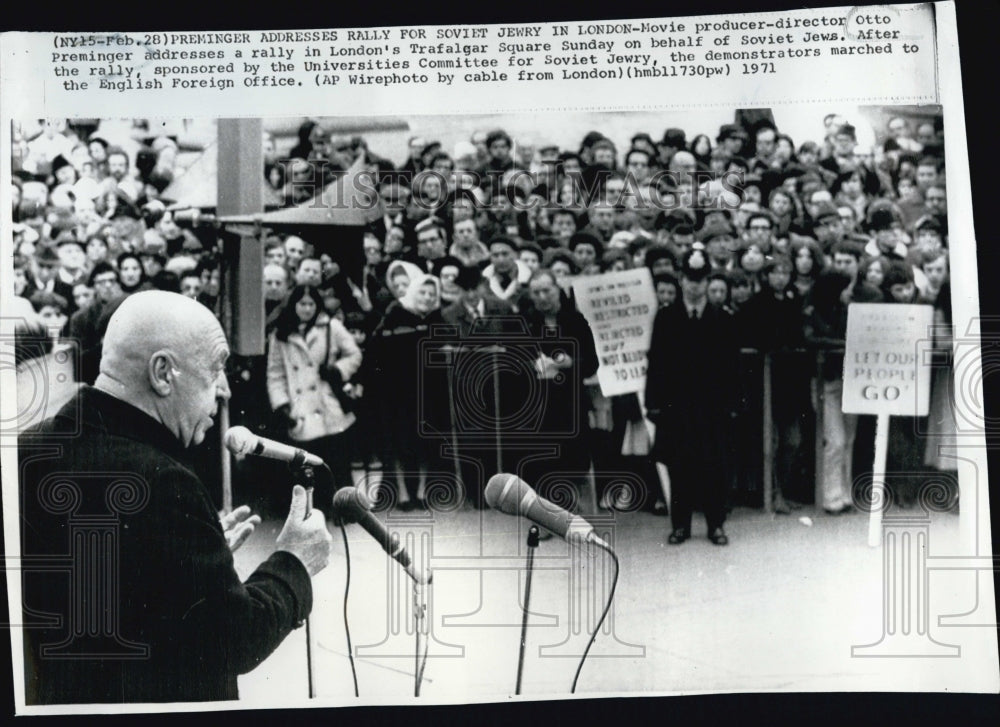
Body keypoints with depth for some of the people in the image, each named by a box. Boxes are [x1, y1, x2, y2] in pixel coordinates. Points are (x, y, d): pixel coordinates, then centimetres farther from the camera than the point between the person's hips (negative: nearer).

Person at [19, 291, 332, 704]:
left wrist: (204, 551, 9)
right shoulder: (157, 480, -27)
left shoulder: (30, 450, -3)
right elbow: (236, 642, -21)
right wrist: (295, 563, -7)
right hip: (156, 703, -7)